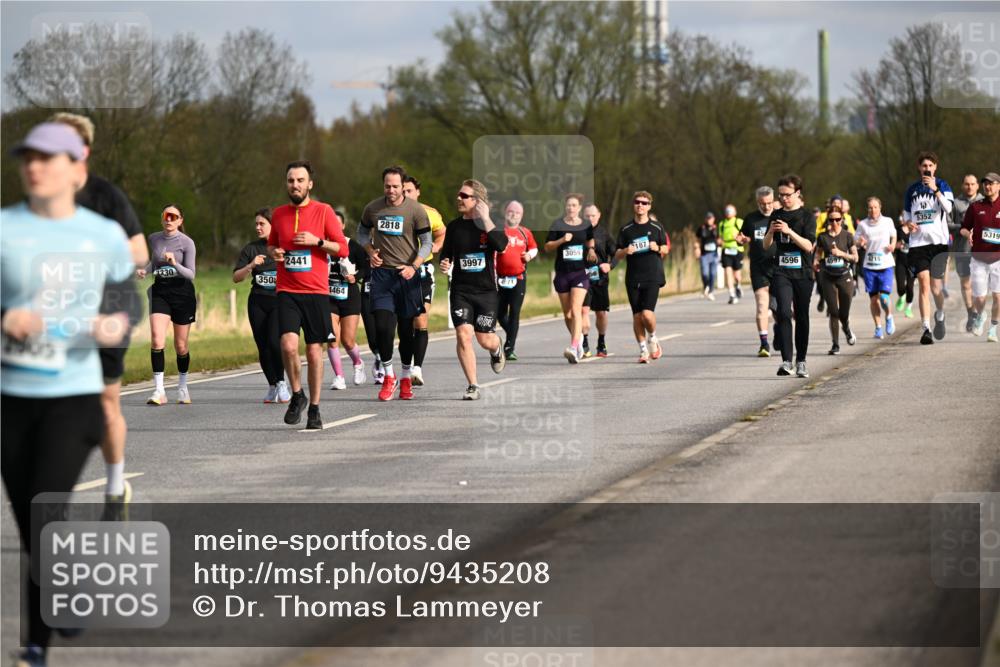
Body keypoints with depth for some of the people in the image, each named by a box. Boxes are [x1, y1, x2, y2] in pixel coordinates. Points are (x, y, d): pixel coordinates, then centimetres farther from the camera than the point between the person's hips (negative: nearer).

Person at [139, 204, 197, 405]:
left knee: (181, 346, 5)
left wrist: (175, 264, -26)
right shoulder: (154, 239, 6)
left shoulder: (186, 242, -6)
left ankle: (182, 387, 26)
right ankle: (159, 390, -19)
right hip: (160, 292, 2)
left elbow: (190, 274, -9)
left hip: (182, 293, -2)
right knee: (157, 339, -17)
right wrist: (145, 270, 5)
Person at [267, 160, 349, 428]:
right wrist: (273, 252, 3)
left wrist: (317, 241, -13)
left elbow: (342, 248, 1)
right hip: (287, 292, 1)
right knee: (288, 344, -17)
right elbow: (271, 244, 25)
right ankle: (297, 395, 5)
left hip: (316, 292, -1)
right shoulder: (278, 214, 10)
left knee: (314, 350, 2)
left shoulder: (323, 211, 1)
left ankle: (314, 409, 14)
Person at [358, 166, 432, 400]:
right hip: (381, 274, 1)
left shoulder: (416, 210, -5)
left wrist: (413, 267, -17)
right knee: (383, 326, -11)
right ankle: (388, 376, 3)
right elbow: (362, 232, 20)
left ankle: (406, 378, 20)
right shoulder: (373, 208, 3)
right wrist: (370, 251, 1)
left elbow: (427, 242, -2)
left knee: (406, 328, 6)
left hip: (407, 275, -1)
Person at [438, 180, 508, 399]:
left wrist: (485, 219, -22)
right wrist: (445, 263, -3)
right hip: (460, 289, 2)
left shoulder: (490, 224, -4)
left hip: (486, 290, -2)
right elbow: (446, 252, 20)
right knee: (463, 335, -12)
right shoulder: (454, 226, 6)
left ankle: (497, 349, 42)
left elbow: (501, 245, -24)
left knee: (485, 340, 3)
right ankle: (473, 386, -3)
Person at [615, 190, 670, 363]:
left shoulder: (656, 227, 5)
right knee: (637, 316, 1)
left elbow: (666, 249, 14)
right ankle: (643, 350, 12)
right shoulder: (626, 229, 7)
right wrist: (625, 251, -13)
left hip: (652, 277, -2)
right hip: (633, 278, 2)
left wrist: (658, 248, -8)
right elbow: (617, 256, 9)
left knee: (647, 313, -15)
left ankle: (652, 338, 13)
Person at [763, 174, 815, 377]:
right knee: (783, 313, -16)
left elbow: (809, 245, -11)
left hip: (802, 273, -1)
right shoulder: (777, 215, 11)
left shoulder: (806, 216, 0)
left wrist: (789, 231, -22)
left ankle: (801, 362, 17)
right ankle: (786, 361, -21)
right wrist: (771, 231, -8)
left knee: (802, 317, 6)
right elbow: (766, 245, 13)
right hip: (782, 272, 1)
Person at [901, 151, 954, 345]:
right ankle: (926, 329, -10)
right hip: (918, 242, 2)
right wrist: (908, 224, -1)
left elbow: (948, 208, -15)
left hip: (939, 241, -2)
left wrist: (935, 189, -25)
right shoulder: (912, 190, 12)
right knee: (923, 284, -9)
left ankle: (940, 315, 29)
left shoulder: (942, 186, 3)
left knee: (936, 286, -2)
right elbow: (906, 215, 21)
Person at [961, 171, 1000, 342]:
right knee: (979, 299, 0)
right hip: (979, 259, 1)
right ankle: (980, 317, 34)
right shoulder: (975, 207, 4)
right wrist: (967, 234, -13)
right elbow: (964, 228, 10)